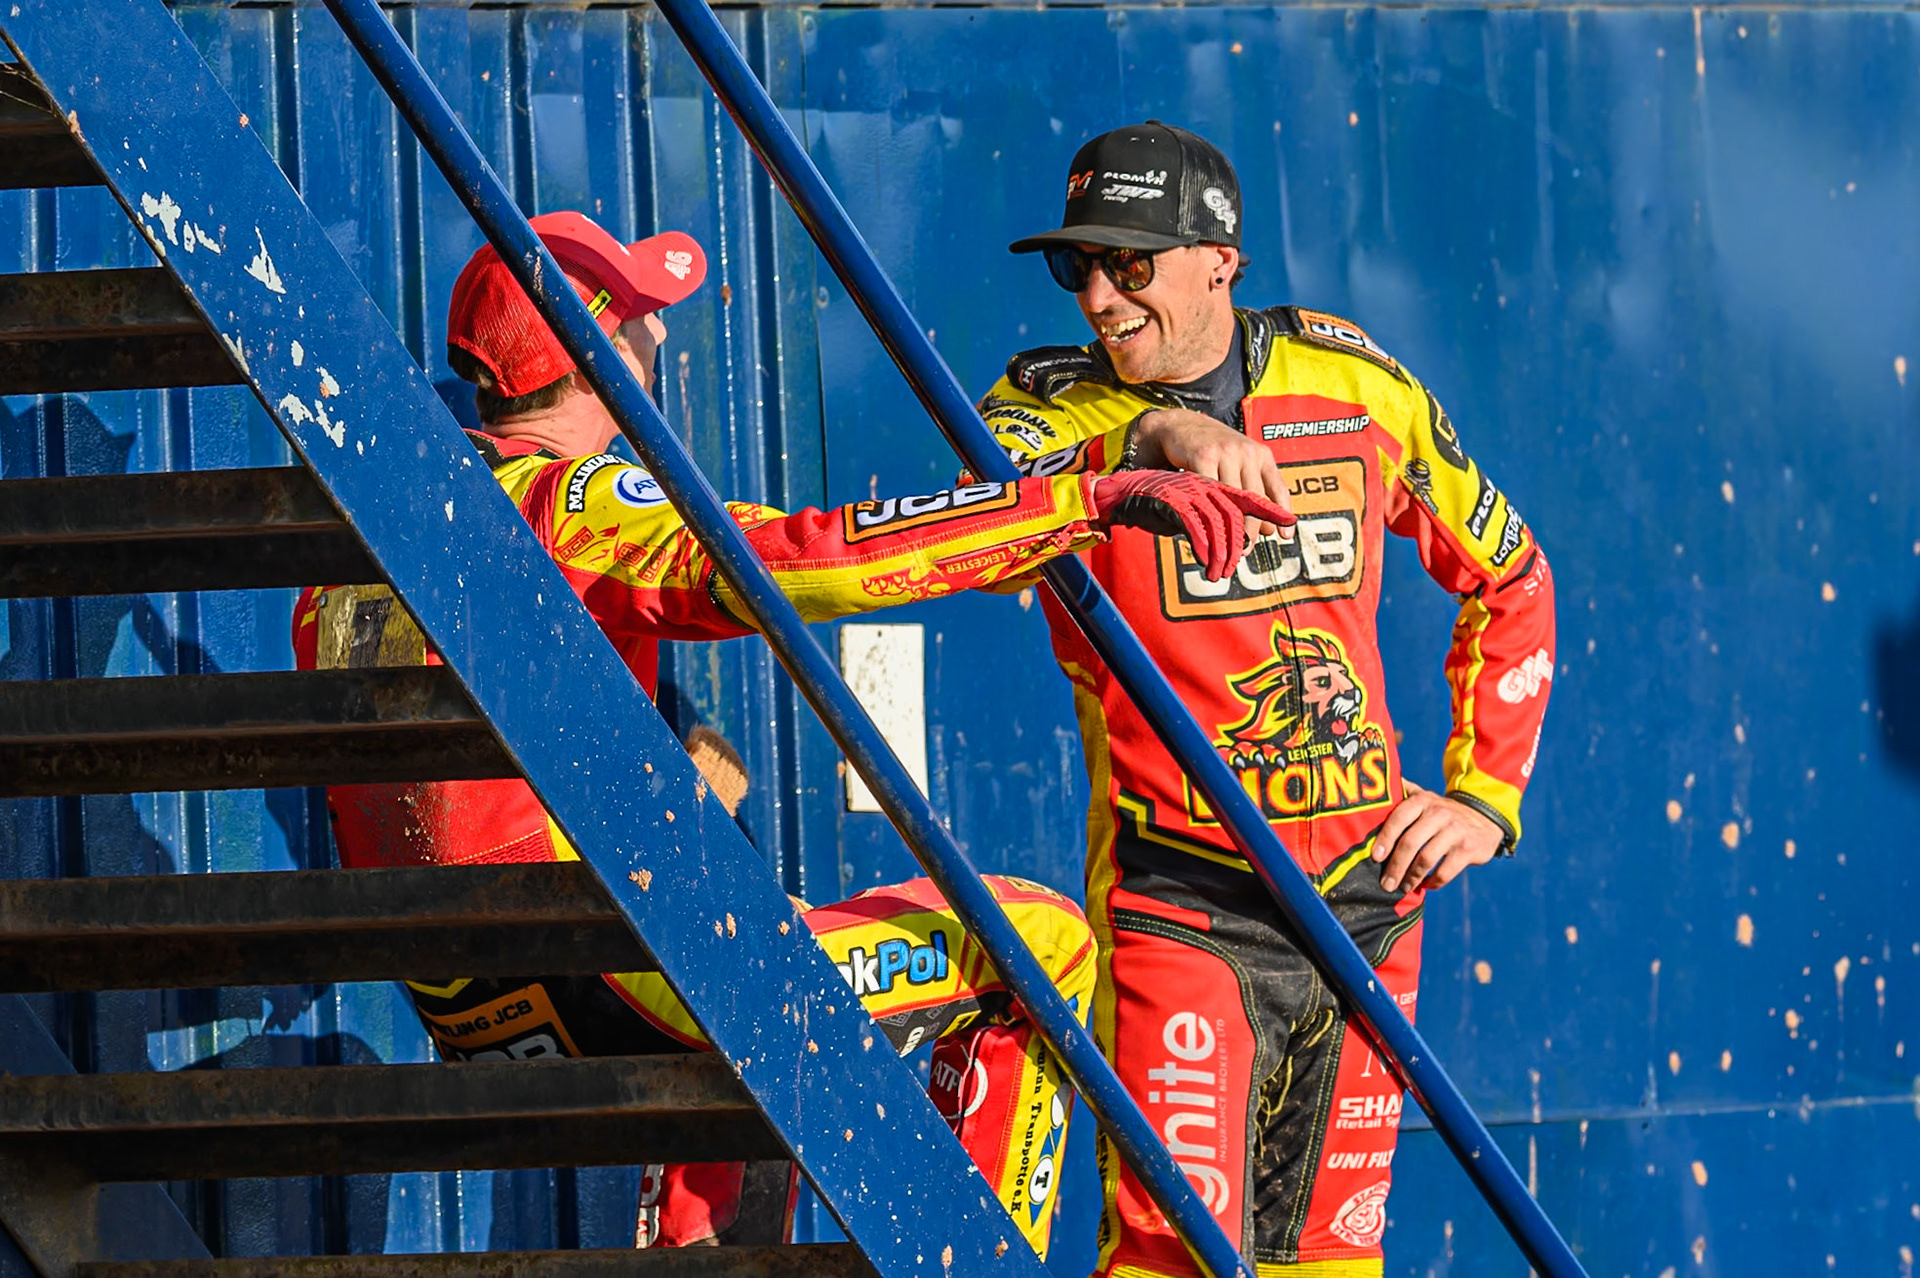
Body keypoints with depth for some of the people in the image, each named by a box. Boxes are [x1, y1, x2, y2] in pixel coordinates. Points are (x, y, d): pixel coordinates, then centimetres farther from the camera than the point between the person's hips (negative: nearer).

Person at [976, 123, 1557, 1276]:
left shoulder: (1354, 383, 5)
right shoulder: (1054, 403, -2)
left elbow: (1510, 580, 17)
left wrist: (1483, 794, 10)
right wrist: (1152, 436, -39)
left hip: (1368, 900, 3)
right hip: (1182, 907, -3)